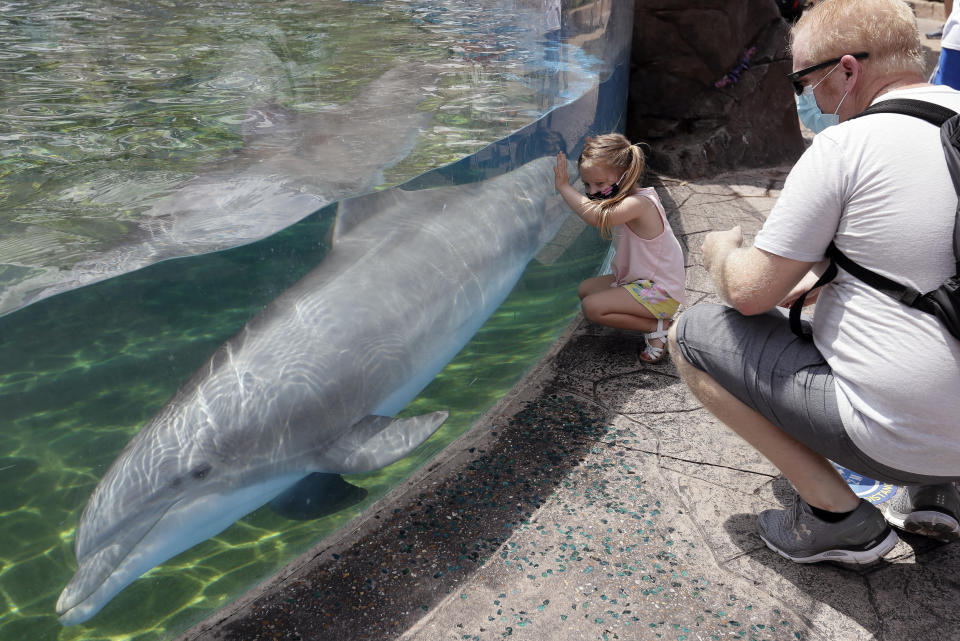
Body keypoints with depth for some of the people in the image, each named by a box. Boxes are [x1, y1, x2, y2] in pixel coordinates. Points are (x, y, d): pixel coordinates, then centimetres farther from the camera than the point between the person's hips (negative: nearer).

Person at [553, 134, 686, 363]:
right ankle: (652, 316, 9)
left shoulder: (638, 203, -28)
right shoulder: (623, 201, 4)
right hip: (637, 280, 11)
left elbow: (597, 218, -41)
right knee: (585, 289, 16)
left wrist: (564, 187, -32)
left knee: (592, 307, -20)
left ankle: (657, 327, -6)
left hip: (661, 292, -11)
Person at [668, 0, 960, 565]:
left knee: (692, 335, 2)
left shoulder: (844, 146, -18)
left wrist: (723, 252, 8)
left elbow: (749, 292, -14)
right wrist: (809, 278, 20)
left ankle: (838, 514, 3)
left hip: (891, 439, -8)